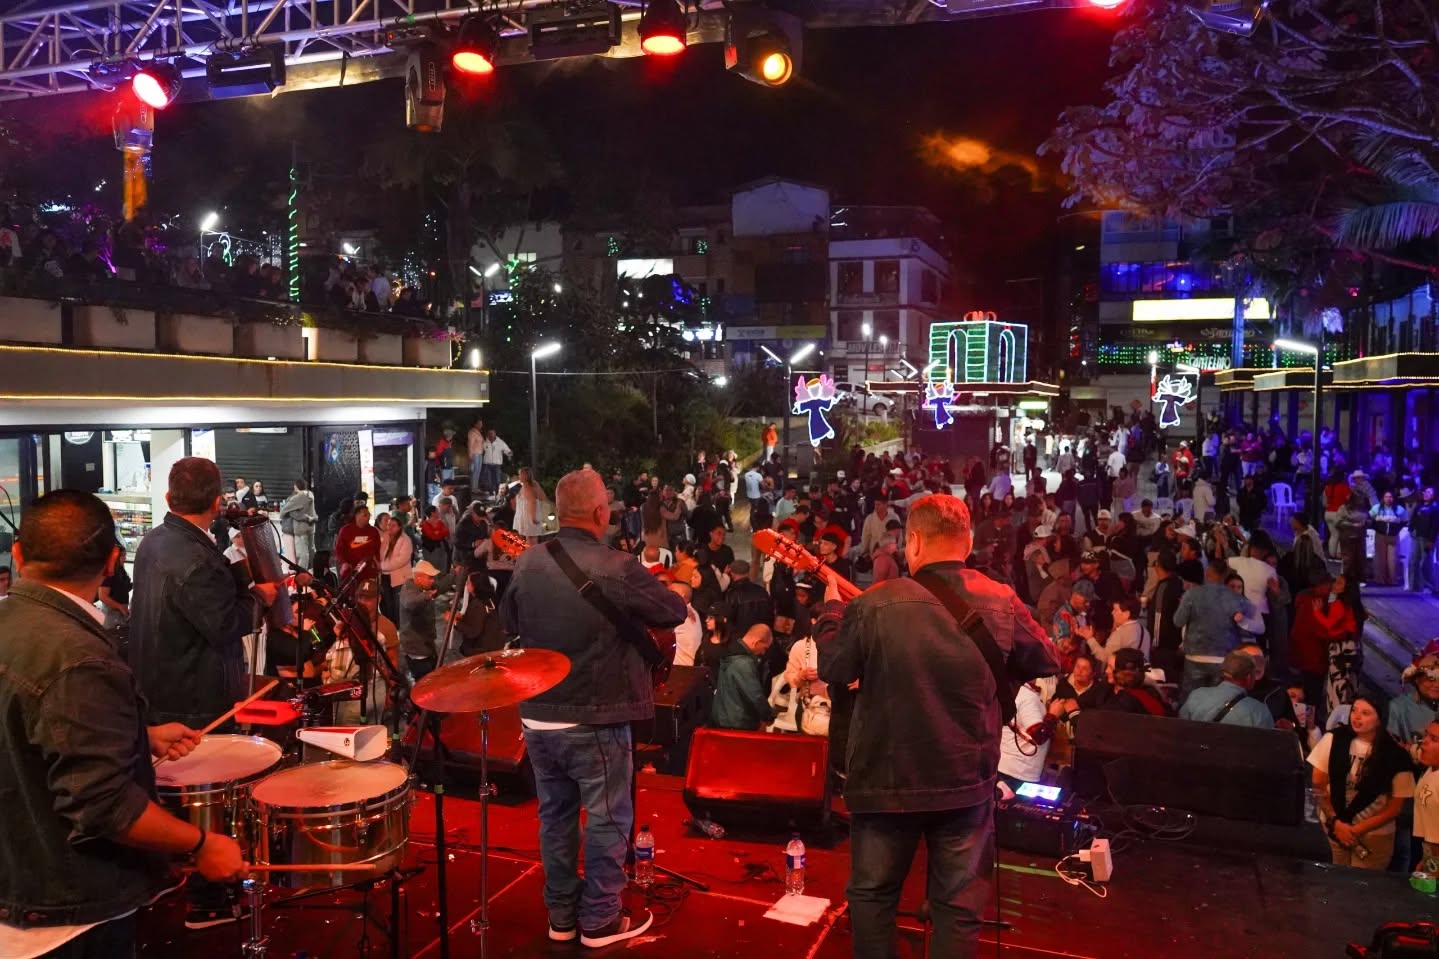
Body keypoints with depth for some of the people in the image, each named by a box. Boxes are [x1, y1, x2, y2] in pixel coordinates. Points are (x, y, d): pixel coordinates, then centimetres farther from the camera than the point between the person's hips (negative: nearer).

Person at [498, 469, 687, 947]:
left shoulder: (525, 564, -1)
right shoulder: (617, 568, -18)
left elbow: (508, 624, 15)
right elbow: (676, 612, -5)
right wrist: (636, 593, 11)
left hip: (536, 716, 6)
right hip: (594, 720, -5)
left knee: (555, 816, 18)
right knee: (607, 820, 10)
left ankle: (561, 915, 29)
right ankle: (600, 920, 20)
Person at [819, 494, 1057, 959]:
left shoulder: (874, 604, -16)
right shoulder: (1002, 602, -7)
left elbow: (832, 670, -2)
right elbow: (1048, 663, 8)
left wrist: (831, 607, 12)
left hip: (887, 777, -2)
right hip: (967, 778, 2)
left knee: (872, 892, 17)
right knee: (959, 902, 13)